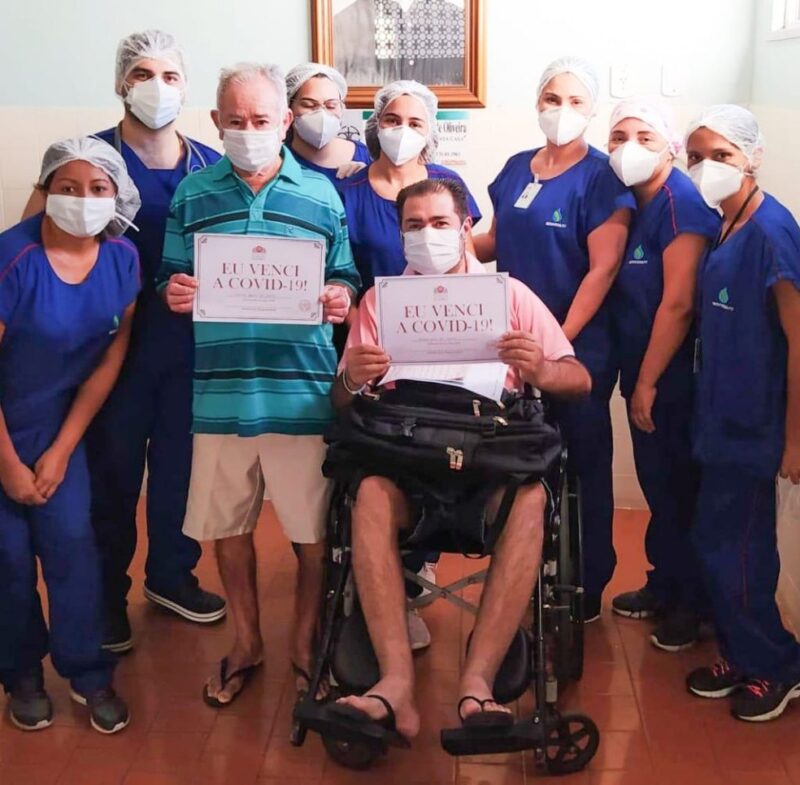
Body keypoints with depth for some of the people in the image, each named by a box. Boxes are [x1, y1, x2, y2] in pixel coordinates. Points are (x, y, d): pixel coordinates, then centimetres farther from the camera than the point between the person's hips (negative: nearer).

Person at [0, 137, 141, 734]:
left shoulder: (122, 258, -9)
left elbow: (109, 360, -3)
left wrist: (61, 450, -3)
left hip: (58, 426, 3)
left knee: (71, 543, 0)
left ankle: (89, 673, 16)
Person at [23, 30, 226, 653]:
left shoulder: (209, 166, 6)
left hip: (191, 339, 3)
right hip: (118, 339, -3)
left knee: (181, 460, 12)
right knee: (112, 468, 6)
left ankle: (172, 574, 32)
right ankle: (106, 597, 21)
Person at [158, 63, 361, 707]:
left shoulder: (320, 195, 7)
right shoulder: (193, 194, 9)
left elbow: (345, 281, 9)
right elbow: (172, 285, 11)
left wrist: (341, 299, -14)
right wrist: (173, 293, -11)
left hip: (303, 390, -1)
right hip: (220, 389, 2)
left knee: (313, 529, 3)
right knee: (226, 524, 11)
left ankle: (306, 643, 26)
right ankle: (246, 642, 32)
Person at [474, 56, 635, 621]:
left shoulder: (601, 179, -8)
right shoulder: (516, 168, 10)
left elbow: (603, 269, -14)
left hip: (577, 348, -5)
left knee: (583, 467, 5)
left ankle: (587, 590, 18)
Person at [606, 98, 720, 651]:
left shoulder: (681, 204, -17)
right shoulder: (629, 201, 9)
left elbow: (678, 303, -20)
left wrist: (648, 382, -16)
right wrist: (636, 378, 8)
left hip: (671, 377, -8)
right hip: (642, 371, 8)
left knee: (680, 488, 3)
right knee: (656, 483, 18)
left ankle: (693, 603, 19)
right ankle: (664, 584, 34)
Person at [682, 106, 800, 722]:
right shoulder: (723, 227, 7)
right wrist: (709, 408, 12)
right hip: (723, 417, 8)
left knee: (732, 546, 1)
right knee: (724, 541, 15)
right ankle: (742, 658, 30)